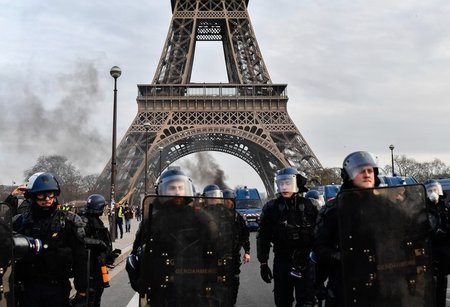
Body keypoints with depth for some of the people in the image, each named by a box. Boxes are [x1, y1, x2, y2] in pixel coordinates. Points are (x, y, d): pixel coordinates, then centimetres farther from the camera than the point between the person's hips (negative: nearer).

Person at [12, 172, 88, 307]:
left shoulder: (69, 221, -3)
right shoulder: (19, 222, 2)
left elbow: (80, 260, -4)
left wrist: (81, 292, -5)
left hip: (58, 289, -2)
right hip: (28, 289, 2)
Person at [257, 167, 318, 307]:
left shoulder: (308, 206, 0)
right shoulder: (271, 207, 0)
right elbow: (263, 237, 3)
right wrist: (263, 263, 1)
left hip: (305, 261, -1)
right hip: (282, 261, 1)